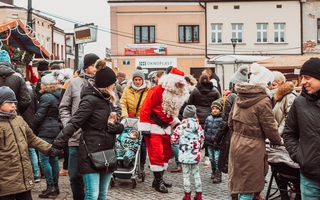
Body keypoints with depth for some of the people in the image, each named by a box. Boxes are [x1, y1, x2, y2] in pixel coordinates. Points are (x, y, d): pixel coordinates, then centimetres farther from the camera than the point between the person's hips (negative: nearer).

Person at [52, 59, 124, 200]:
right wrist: (57, 145, -28)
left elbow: (119, 126, 12)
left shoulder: (108, 100, 12)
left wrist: (114, 126, -12)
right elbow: (73, 123, -20)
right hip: (91, 155, -8)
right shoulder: (90, 100, -14)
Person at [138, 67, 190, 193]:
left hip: (165, 128, 9)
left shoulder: (176, 95, 8)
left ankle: (159, 178, 22)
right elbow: (145, 109, -19)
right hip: (153, 128, -8)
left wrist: (176, 124, 14)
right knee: (157, 154, -7)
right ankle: (158, 182, 3)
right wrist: (145, 128, -21)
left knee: (167, 154, 11)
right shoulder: (157, 90, -17)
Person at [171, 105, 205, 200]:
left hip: (185, 156, -3)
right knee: (196, 174, 14)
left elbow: (173, 139, -8)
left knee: (186, 175, 5)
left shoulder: (180, 127, -10)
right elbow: (202, 140, 8)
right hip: (196, 155, 3)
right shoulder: (199, 127, 0)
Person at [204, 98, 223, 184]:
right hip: (209, 142, 6)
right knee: (211, 158, 15)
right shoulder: (208, 118, 10)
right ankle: (214, 172, 32)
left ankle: (218, 175, 3)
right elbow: (205, 129, 17)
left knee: (217, 158, -5)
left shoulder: (222, 119, -8)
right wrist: (205, 138, 13)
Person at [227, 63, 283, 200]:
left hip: (236, 144, 8)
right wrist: (278, 141, 5)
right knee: (248, 185, 3)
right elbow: (269, 127, -13)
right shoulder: (263, 101, -17)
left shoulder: (239, 97, 5)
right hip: (252, 147, -7)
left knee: (240, 182, 20)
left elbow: (230, 123, 12)